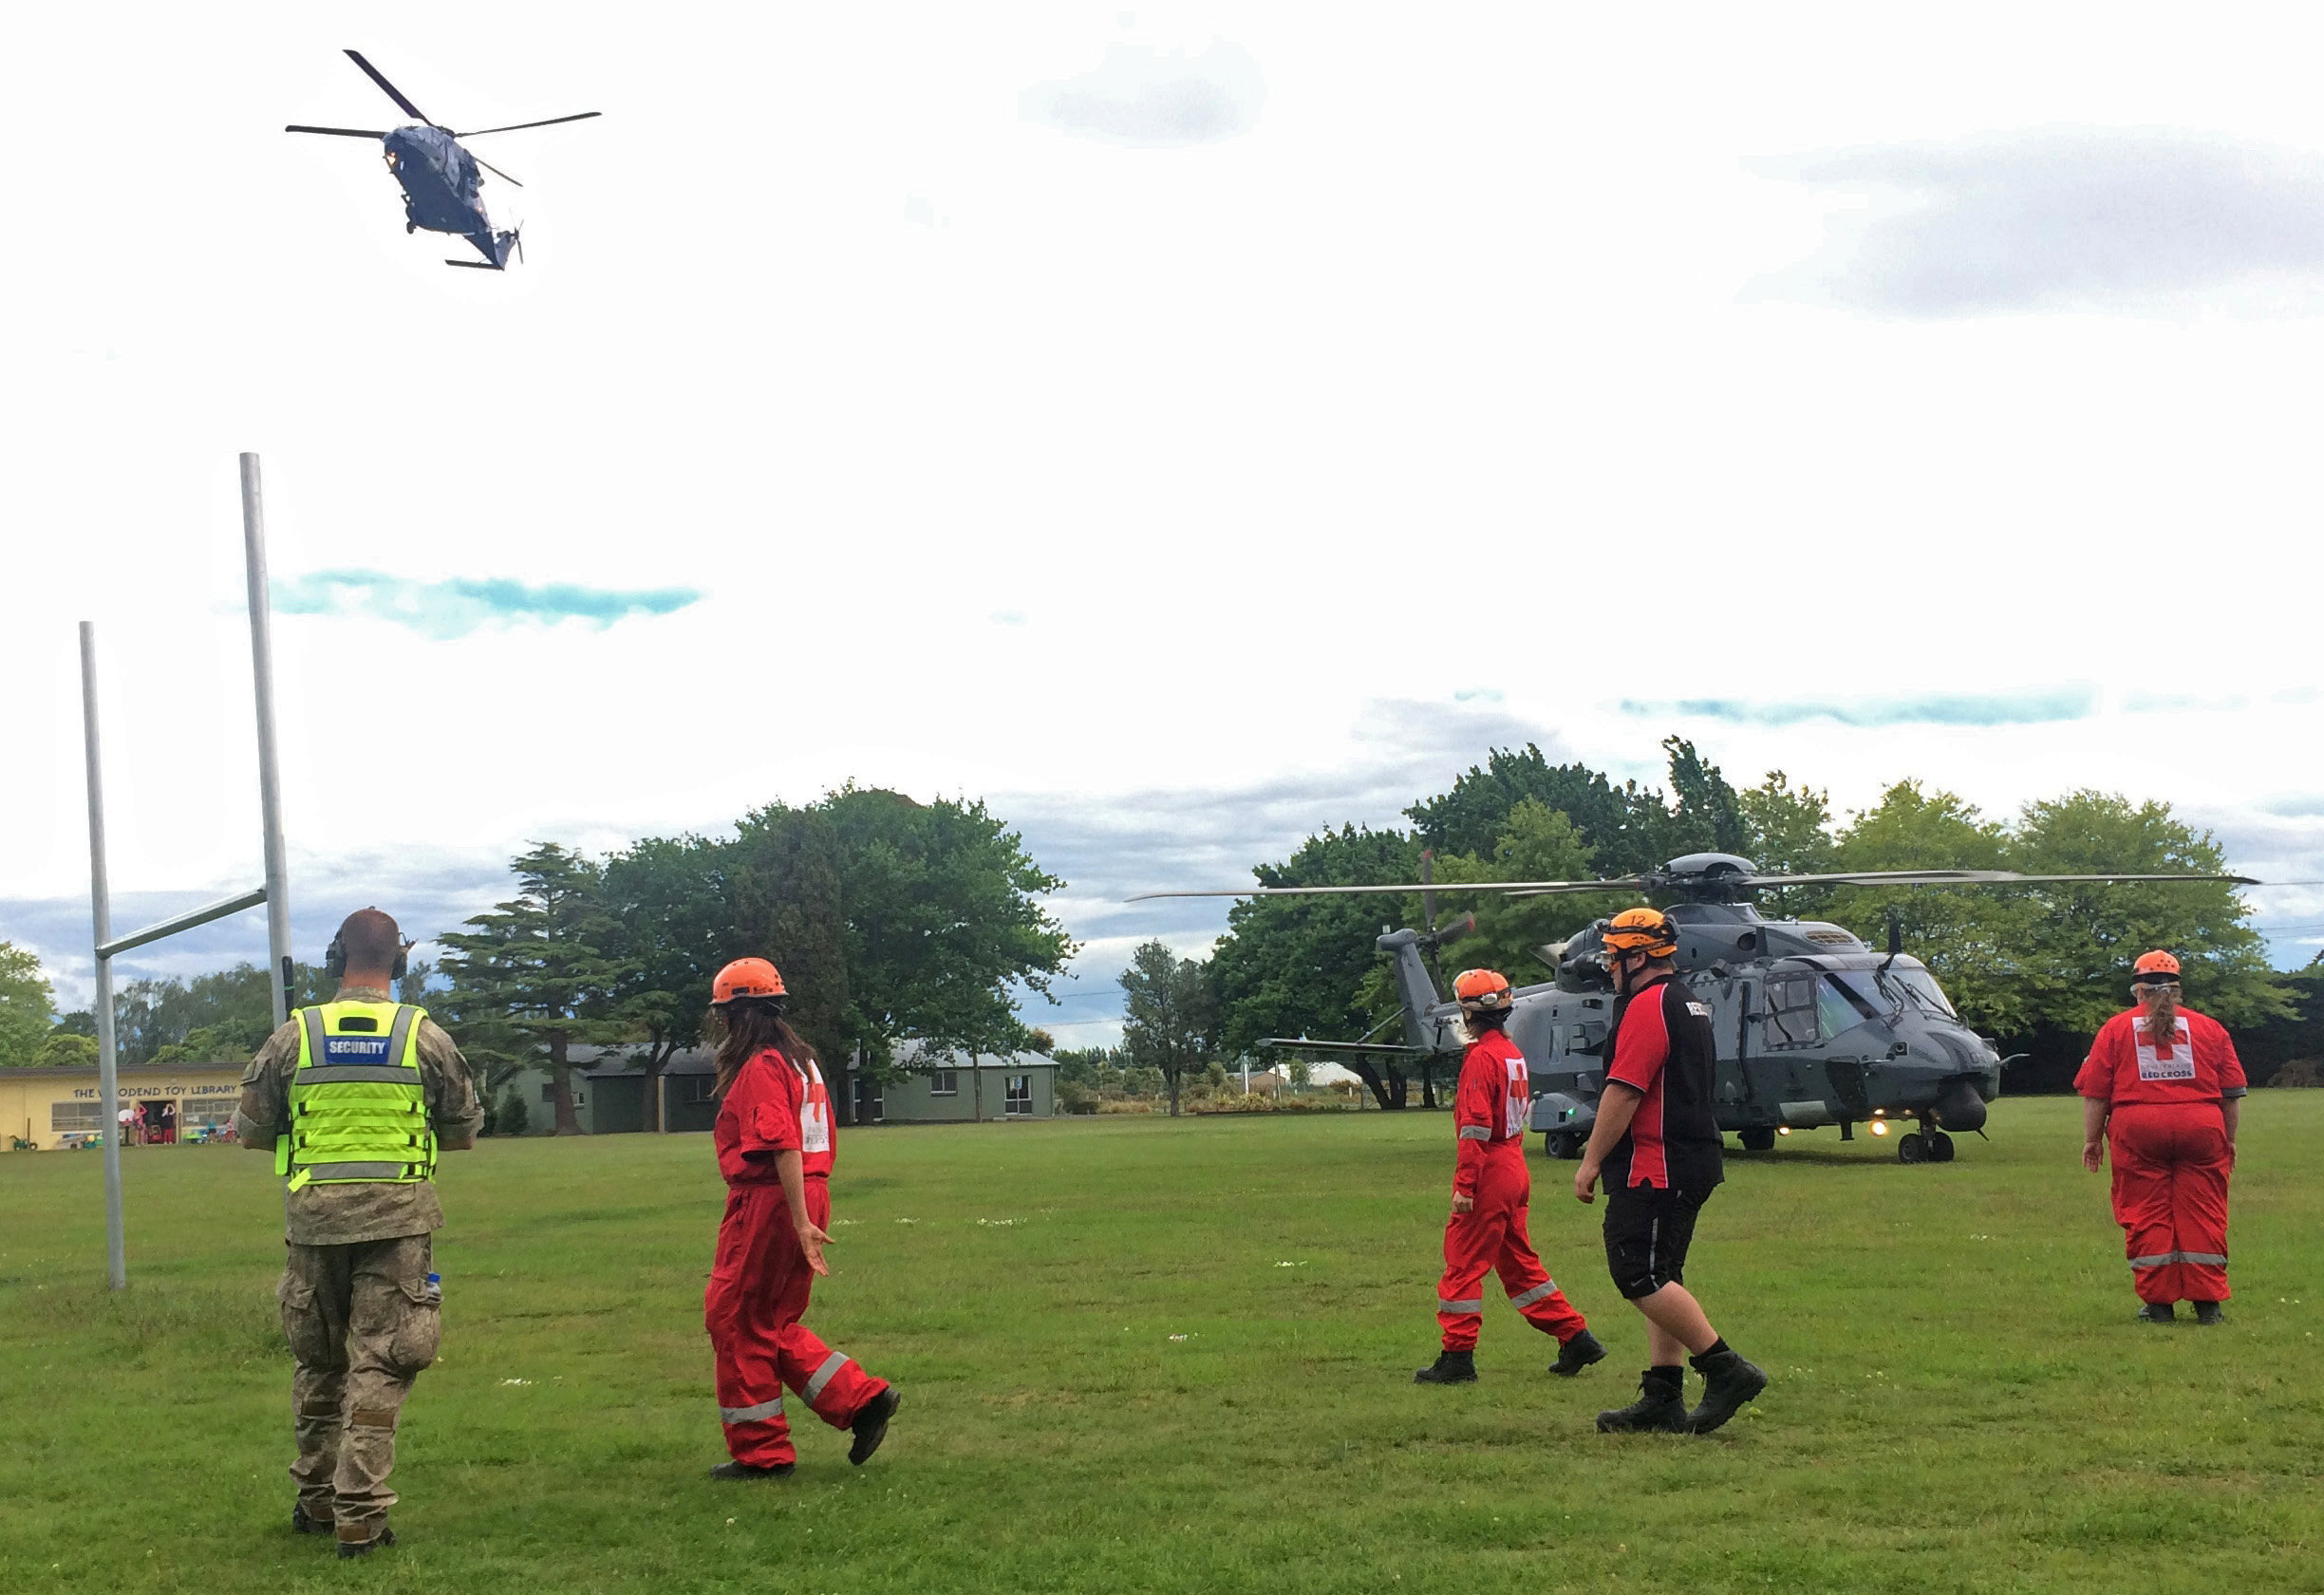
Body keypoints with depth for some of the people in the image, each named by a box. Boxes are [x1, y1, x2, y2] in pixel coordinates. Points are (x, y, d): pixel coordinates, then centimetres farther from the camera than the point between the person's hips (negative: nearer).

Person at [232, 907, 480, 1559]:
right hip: (397, 1217, -1)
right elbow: (464, 1130, 7)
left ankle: (316, 1500, 27)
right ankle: (359, 1516, -5)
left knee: (316, 1363, 16)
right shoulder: (425, 1036, -2)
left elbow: (250, 1128, 6)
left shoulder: (295, 1035, -1)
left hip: (314, 1217, 2)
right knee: (379, 1365, 0)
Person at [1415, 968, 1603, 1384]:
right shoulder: (1513, 1053, 13)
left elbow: (1475, 1127, -20)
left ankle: (1458, 1357, 0)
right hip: (1515, 1170, 9)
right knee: (1518, 1261, 17)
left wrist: (1464, 1185, -20)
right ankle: (1575, 1338, 17)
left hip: (1490, 1173, -9)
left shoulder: (1481, 1056, -15)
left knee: (1463, 1263, -2)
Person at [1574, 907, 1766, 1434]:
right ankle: (1663, 1399, 11)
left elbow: (1623, 1093, -19)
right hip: (1694, 1161, 11)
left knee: (1640, 1276, -10)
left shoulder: (1647, 1006, -14)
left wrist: (1591, 1162, -14)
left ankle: (1727, 1369, -12)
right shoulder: (1690, 1006, 19)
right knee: (1660, 1279, 11)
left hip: (1655, 1168, -11)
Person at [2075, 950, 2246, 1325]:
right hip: (2201, 1130, 1)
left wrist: (2092, 1139, 10)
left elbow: (2095, 1093, 3)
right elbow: (2233, 1091, 9)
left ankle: (2158, 1304, 6)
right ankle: (2208, 1304, 5)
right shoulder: (2209, 1027, 11)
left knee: (2147, 1218, 5)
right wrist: (2229, 1139, 17)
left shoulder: (2116, 1028, 7)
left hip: (2137, 1131, -1)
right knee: (2202, 1216, 5)